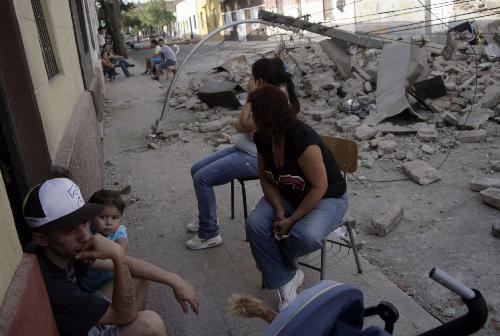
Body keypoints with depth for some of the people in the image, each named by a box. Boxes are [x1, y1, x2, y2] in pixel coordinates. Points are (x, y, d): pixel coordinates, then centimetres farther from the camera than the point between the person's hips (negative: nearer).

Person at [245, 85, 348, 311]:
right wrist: (279, 210, -17)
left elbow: (320, 187, -26)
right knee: (255, 224, -21)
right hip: (287, 195, 6)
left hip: (326, 198, -5)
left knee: (306, 236, -34)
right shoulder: (262, 138, -10)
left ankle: (280, 262, 4)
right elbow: (265, 178, -1)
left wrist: (291, 220, -24)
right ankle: (285, 279, -5)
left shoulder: (303, 140, -32)